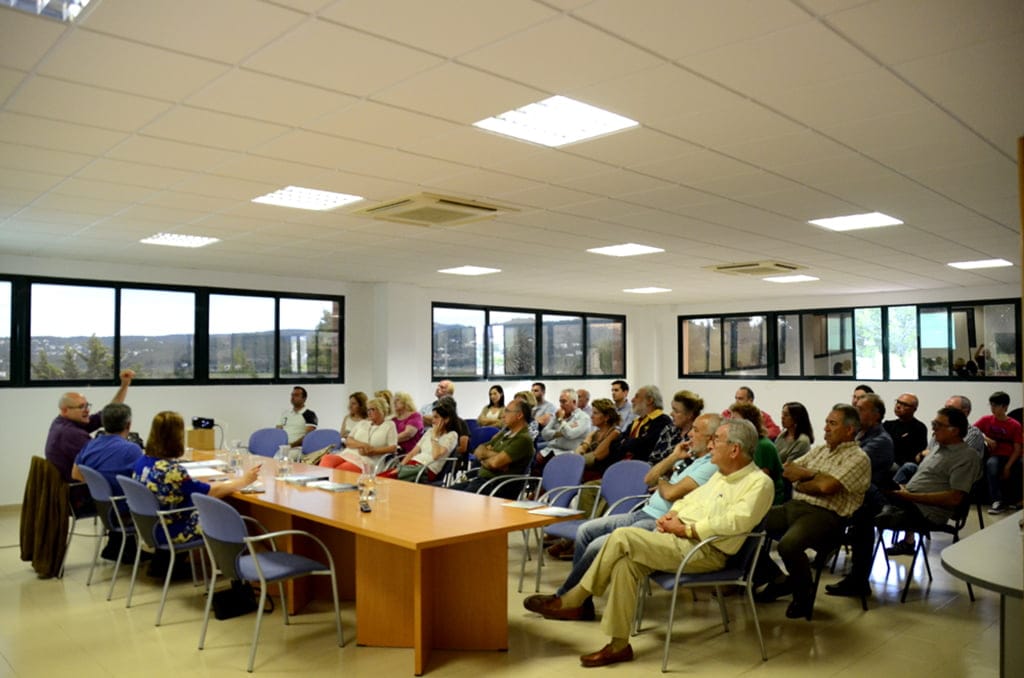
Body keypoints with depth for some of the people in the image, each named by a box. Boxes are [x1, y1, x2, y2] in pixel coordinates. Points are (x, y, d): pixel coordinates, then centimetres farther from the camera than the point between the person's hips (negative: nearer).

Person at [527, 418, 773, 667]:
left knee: (622, 537, -21)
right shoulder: (721, 474, 18)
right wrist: (672, 514, 2)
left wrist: (685, 529, -17)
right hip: (677, 537, 8)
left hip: (704, 550, -8)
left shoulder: (760, 483, -9)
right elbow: (691, 498, 24)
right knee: (625, 562, -16)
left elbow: (735, 522, -23)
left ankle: (574, 600, -8)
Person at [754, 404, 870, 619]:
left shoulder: (858, 458, -4)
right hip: (794, 506, 8)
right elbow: (788, 470, 14)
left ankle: (803, 593, -4)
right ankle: (776, 579, 11)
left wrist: (800, 482, 0)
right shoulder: (820, 449, 21)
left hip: (825, 514, -8)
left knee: (789, 545, -35)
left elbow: (826, 486, -18)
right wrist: (812, 475, -3)